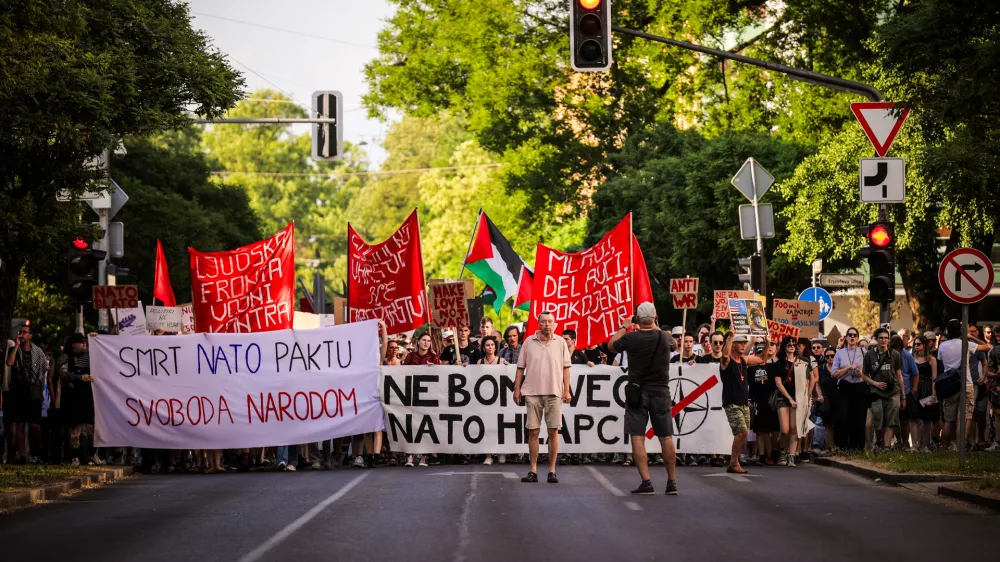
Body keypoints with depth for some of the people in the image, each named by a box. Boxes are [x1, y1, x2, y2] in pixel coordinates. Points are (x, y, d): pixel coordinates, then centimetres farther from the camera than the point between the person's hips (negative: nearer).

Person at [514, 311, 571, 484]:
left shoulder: (560, 342, 5)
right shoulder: (529, 342, 5)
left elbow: (565, 368, 5)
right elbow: (521, 368, 8)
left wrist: (567, 390, -1)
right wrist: (517, 389, 3)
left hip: (554, 392, 0)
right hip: (532, 392, 0)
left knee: (553, 432, 0)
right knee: (533, 432, 3)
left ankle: (552, 471, 6)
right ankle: (533, 471, 8)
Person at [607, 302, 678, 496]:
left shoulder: (631, 338, -11)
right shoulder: (664, 337, -3)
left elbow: (611, 345, 9)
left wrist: (623, 327, 21)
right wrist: (653, 326, 32)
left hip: (637, 391, -3)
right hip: (660, 392, 3)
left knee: (637, 437, -2)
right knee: (666, 438, 9)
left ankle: (646, 482, -11)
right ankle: (672, 482, 12)